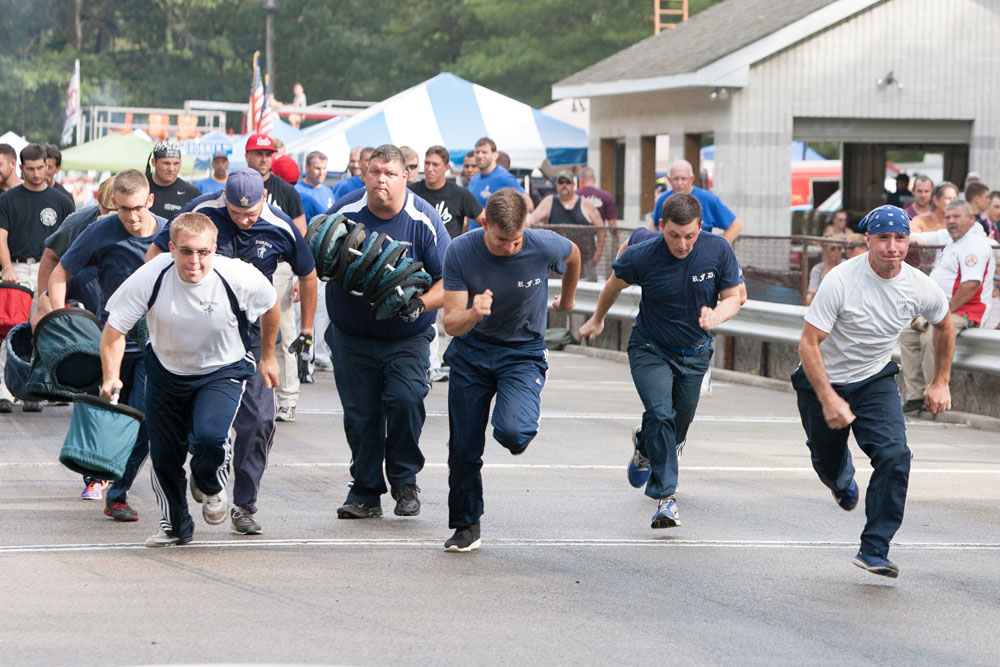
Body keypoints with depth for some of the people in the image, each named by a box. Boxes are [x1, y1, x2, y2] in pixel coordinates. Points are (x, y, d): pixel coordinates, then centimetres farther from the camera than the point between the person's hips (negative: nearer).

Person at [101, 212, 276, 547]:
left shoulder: (240, 278, -25)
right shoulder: (149, 278, -24)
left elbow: (269, 307, -3)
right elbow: (114, 329, -15)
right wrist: (111, 376, -28)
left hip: (223, 371, -2)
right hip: (166, 370, 2)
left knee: (209, 436, -27)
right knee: (164, 453, 8)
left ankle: (210, 483, 10)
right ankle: (174, 525, 35)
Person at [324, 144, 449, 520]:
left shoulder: (423, 221, -12)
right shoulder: (344, 212, -8)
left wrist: (420, 304, -27)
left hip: (406, 337, -2)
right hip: (351, 336, 2)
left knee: (405, 400, -19)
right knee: (360, 414, 1)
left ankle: (405, 481, 3)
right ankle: (366, 493, 16)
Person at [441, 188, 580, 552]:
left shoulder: (545, 246, -21)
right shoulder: (460, 252, -20)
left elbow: (573, 255, 6)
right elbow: (451, 323, -17)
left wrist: (567, 299, 24)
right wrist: (473, 313, -41)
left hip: (523, 354, -1)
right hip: (471, 351, 2)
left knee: (511, 432, -26)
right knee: (464, 447, 3)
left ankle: (527, 415, 12)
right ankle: (466, 527, 24)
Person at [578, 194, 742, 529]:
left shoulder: (718, 251, -20)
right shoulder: (641, 257, -23)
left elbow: (733, 297, -8)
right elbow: (615, 283, -2)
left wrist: (717, 315, -31)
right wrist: (597, 319, 15)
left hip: (694, 353, 3)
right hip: (650, 349, -3)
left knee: (680, 421, 16)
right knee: (660, 414, -23)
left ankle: (645, 447, 51)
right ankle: (665, 496, -12)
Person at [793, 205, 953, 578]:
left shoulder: (920, 288, -14)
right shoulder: (840, 281, -26)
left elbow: (943, 327, 10)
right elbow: (808, 344, -24)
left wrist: (940, 383, 13)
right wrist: (828, 399, -32)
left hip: (876, 379, 2)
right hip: (823, 380, -2)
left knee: (895, 456, -20)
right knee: (827, 461, 16)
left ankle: (874, 550, -14)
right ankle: (843, 481, 56)